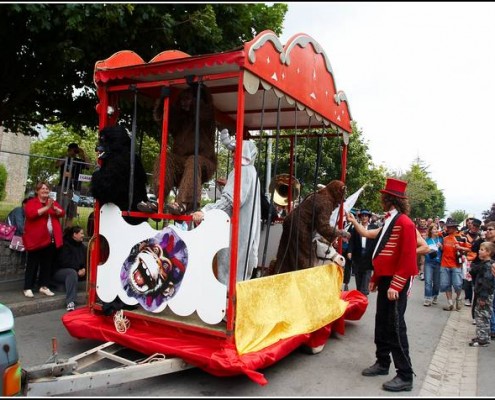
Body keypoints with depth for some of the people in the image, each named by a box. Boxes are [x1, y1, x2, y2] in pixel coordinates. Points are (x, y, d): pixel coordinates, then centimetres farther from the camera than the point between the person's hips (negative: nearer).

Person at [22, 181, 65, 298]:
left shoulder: (53, 202, 15)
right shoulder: (31, 202, -1)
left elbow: (62, 213, 4)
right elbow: (30, 214, -20)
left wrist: (54, 208, -16)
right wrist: (46, 207, -24)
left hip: (51, 239, 5)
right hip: (36, 239, -5)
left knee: (47, 263, 9)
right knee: (32, 264, 0)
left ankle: (44, 286, 18)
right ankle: (28, 288, 6)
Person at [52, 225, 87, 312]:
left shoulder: (82, 246, 9)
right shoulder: (65, 245, -13)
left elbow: (86, 260, 3)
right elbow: (65, 262, -21)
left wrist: (84, 269, -17)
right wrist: (78, 270, -21)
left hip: (78, 272, 8)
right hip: (59, 271, -7)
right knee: (72, 273, -40)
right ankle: (70, 302, -51)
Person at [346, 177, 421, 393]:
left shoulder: (404, 223, -17)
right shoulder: (390, 221, 12)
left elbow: (408, 259, -21)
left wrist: (395, 286, -23)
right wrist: (375, 279, 19)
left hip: (396, 283, -9)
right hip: (385, 280, 9)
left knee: (395, 327, -5)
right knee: (382, 324, 16)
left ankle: (405, 377, 5)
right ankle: (382, 363, 29)